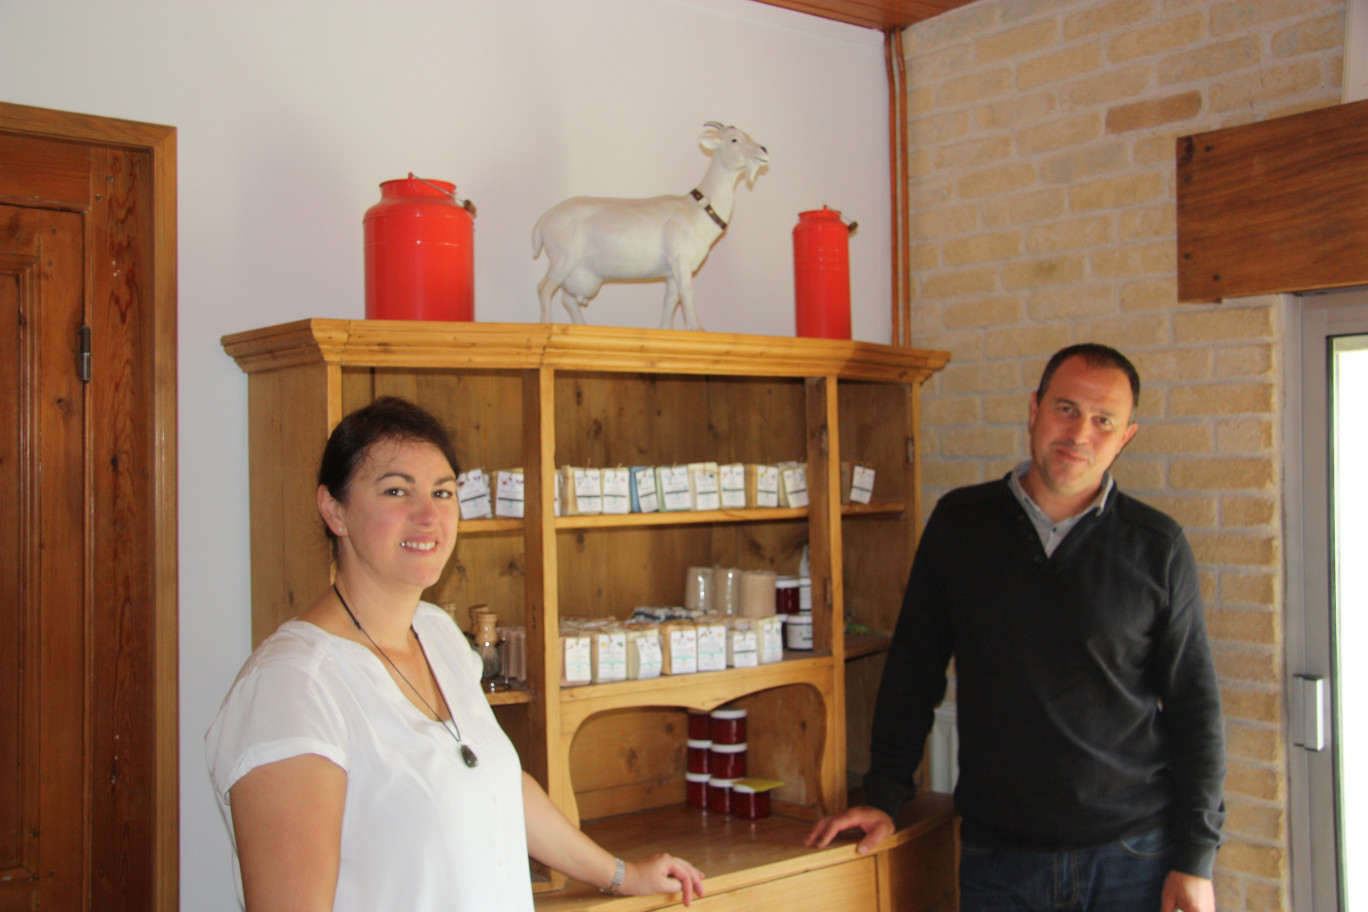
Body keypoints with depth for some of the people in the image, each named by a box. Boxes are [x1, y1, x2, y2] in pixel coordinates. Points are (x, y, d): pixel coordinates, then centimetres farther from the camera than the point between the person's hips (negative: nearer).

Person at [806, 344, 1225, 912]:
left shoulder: (1157, 547, -2)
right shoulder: (959, 523, 1)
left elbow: (1195, 709, 0)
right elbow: (913, 670, 7)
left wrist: (1196, 859, -4)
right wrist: (884, 798, 4)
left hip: (1134, 858, -1)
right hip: (997, 858, 1)